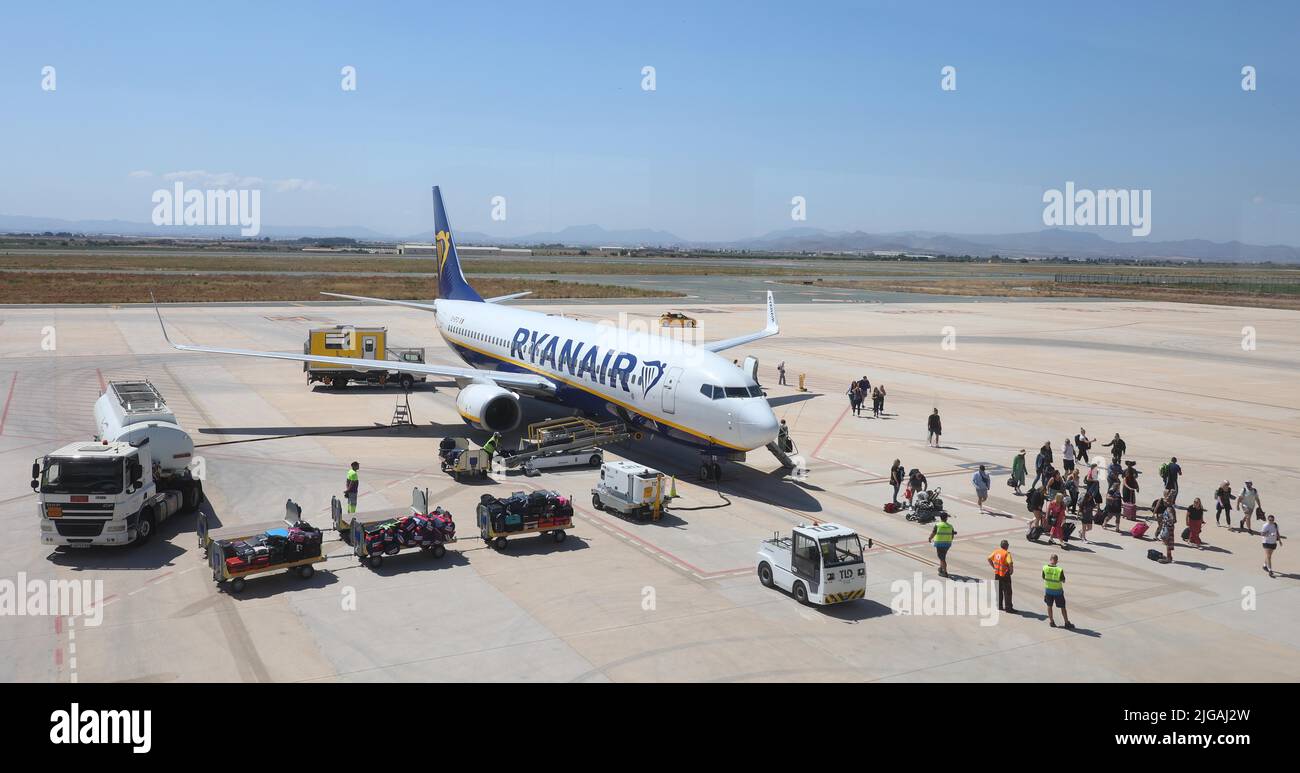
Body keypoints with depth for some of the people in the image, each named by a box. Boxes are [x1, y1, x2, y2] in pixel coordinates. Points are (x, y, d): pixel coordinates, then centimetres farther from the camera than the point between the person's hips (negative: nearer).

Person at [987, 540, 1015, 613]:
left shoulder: (996, 551, 1)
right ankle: (1008, 607, 6)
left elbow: (989, 559, 9)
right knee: (1007, 592, 3)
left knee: (998, 590, 17)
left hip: (997, 574, 6)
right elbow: (1010, 563, -30)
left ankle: (999, 605, 24)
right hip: (1005, 575, -6)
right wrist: (1011, 570, -12)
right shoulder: (1007, 553, -17)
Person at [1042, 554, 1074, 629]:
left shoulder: (1045, 568, -14)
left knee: (1049, 606, 19)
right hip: (1058, 591, -2)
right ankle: (1067, 623, 21)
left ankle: (1051, 621, 24)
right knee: (1062, 607, 12)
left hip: (1048, 590, 2)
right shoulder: (1060, 570, -22)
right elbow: (1063, 581, -9)